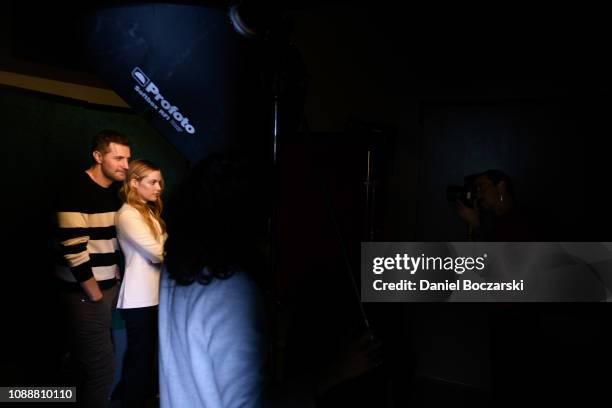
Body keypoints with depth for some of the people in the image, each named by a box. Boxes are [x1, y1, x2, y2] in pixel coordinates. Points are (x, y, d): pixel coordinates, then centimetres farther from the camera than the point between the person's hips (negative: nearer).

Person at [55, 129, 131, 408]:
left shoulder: (114, 192, 9)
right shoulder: (76, 191, -17)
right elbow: (73, 251, -21)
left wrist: (115, 278, 10)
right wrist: (96, 295, -14)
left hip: (108, 287, 8)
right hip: (84, 293, -8)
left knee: (93, 363, 17)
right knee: (101, 368, -4)